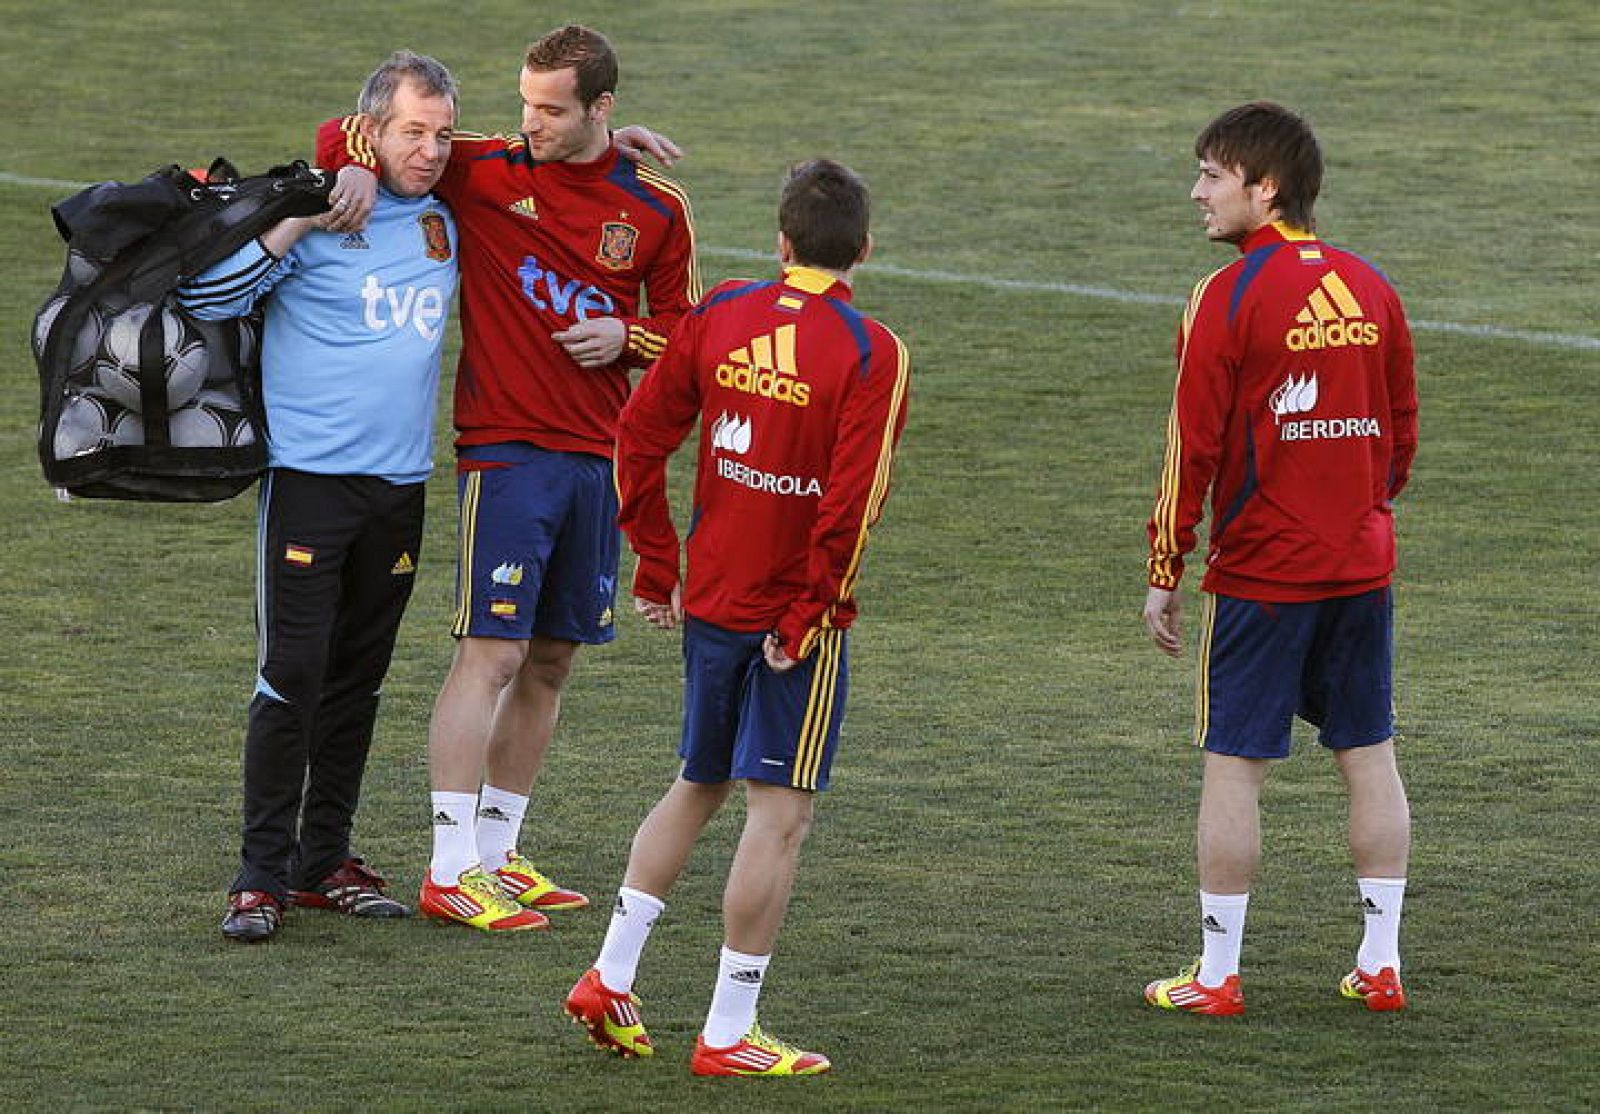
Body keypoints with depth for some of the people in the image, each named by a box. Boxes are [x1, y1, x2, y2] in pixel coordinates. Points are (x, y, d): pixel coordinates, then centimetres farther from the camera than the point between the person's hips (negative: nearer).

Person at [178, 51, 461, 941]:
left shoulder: (447, 220, 10)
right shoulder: (315, 210, -7)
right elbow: (206, 294, -13)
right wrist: (299, 224, -20)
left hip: (400, 485, 6)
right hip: (310, 475, -6)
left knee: (358, 681, 11)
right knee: (292, 677, -8)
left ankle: (325, 860, 19)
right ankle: (262, 875, -4)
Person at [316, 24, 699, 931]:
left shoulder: (657, 209, 6)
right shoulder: (483, 171, -2)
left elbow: (688, 330, 14)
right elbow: (345, 134, 4)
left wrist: (627, 337, -5)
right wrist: (363, 166, -17)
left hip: (599, 458, 4)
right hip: (507, 450, -4)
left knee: (552, 662, 10)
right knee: (493, 652, -11)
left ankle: (498, 853, 20)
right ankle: (452, 872, -11)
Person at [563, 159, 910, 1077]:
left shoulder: (719, 317, 1)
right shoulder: (871, 354, -13)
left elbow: (640, 440, 5)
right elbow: (853, 502, -20)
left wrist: (658, 570, 13)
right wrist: (810, 617, -11)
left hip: (708, 602, 5)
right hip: (796, 614, -5)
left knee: (697, 787, 21)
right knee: (781, 811, 1)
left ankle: (611, 979, 20)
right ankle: (729, 1034, 2)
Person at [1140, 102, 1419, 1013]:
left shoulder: (1230, 297, -12)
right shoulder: (1371, 290, 6)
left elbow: (1194, 448, -11)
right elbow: (1403, 433, 13)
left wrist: (1167, 572, -4)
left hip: (1260, 571, -6)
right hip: (1363, 564, 6)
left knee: (1235, 765, 1)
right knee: (1370, 756, 12)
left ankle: (1217, 974, 4)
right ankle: (1382, 964, 15)